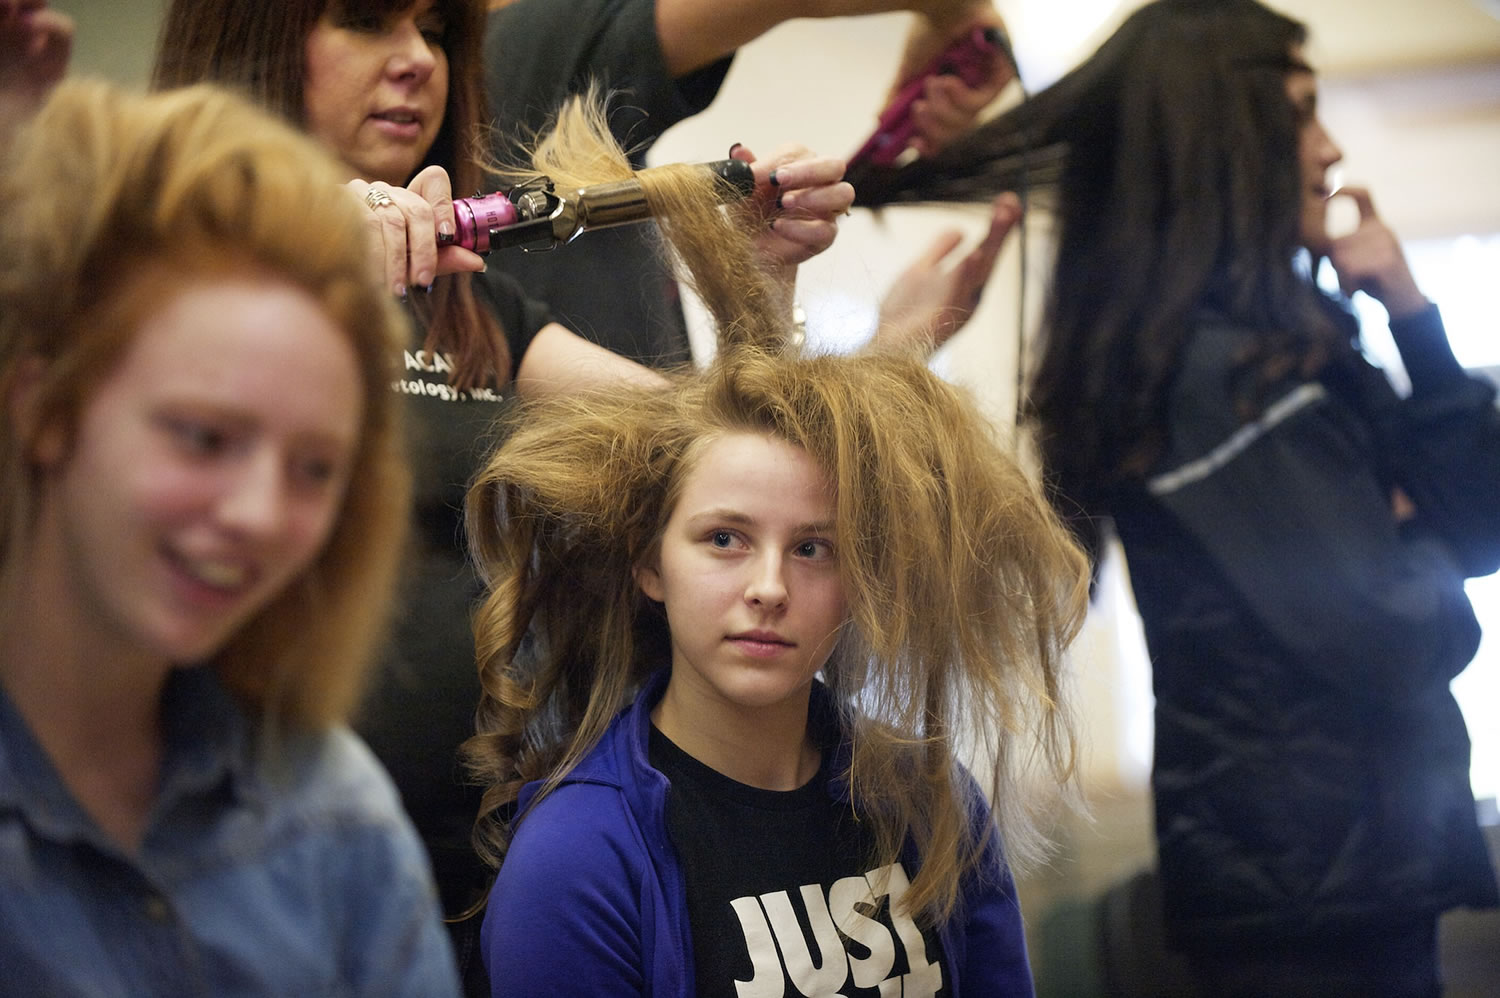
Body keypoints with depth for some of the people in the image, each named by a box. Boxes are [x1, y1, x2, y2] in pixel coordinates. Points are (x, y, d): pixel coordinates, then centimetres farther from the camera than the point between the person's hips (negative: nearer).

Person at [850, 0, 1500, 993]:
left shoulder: (1282, 334, 11)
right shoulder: (1213, 366, -18)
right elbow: (1399, 640, -22)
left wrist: (1409, 311, 1)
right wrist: (1403, 541, 0)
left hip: (1367, 856, 9)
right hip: (1308, 876, -9)